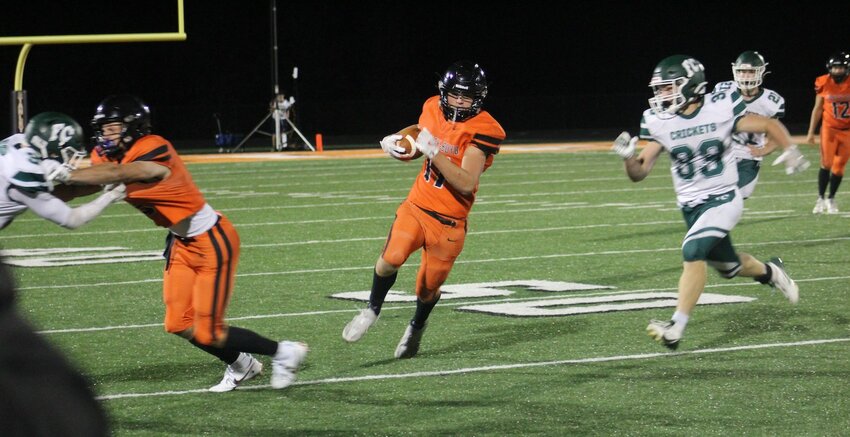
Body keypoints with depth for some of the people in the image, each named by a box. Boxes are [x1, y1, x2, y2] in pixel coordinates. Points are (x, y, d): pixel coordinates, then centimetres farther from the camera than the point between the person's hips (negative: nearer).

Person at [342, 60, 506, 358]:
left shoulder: (483, 130, -17)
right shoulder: (433, 110, 0)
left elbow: (466, 183, -26)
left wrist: (433, 152, -32)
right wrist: (397, 146, -2)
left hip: (448, 222, -3)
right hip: (417, 207, 3)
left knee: (428, 289, 9)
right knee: (391, 258, -24)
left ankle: (417, 327, 43)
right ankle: (372, 309, 3)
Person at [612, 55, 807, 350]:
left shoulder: (721, 109, -16)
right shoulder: (658, 122, -7)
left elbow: (770, 126, -4)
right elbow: (639, 173, -6)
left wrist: (789, 151, -21)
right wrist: (628, 157, -28)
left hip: (723, 200, -5)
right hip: (690, 205, 5)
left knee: (692, 252, -25)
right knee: (728, 266, 18)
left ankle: (676, 329, -26)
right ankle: (770, 272, 50)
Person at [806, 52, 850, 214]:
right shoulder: (824, 84, -8)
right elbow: (818, 109, 2)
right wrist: (811, 132, 2)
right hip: (829, 129, -1)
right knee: (826, 164, -10)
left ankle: (831, 199, 18)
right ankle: (820, 199, 3)